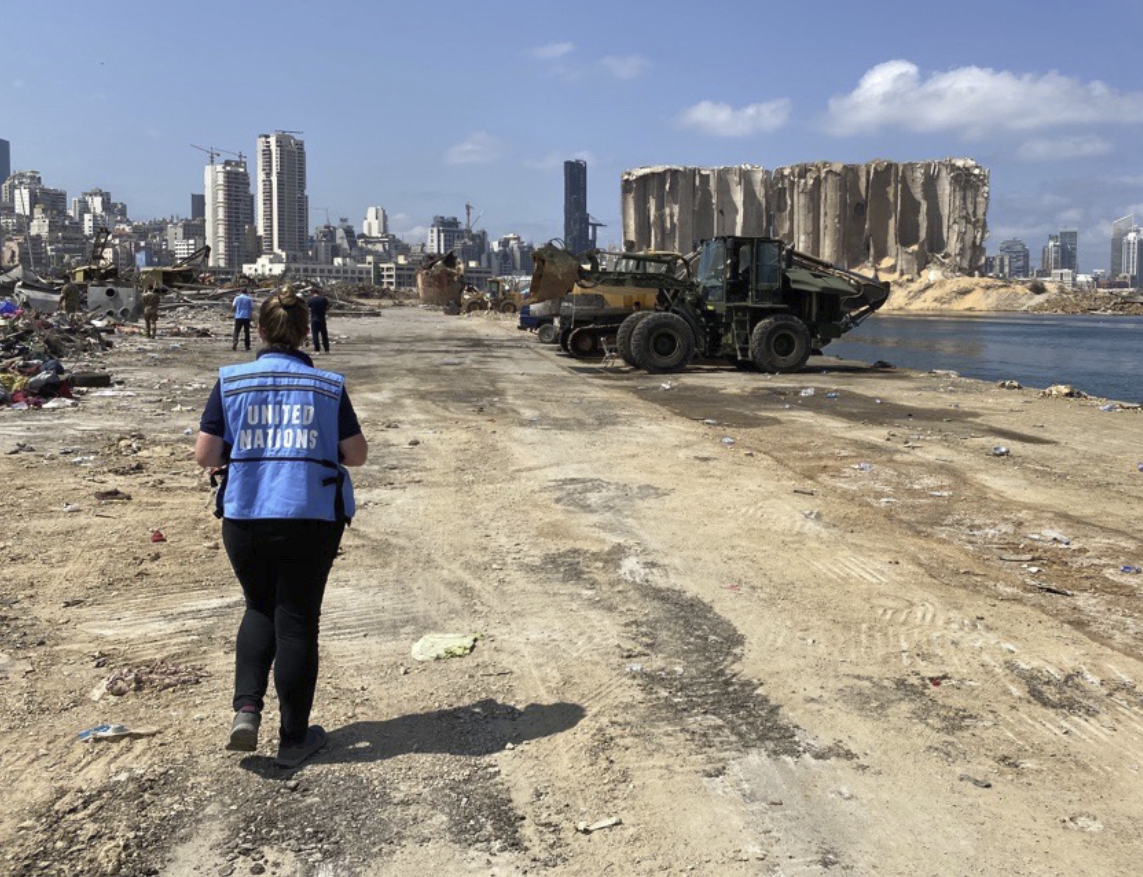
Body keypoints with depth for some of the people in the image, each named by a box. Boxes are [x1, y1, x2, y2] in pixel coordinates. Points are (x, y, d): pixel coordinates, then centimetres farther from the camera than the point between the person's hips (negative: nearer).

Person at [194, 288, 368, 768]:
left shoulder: (230, 383, 0)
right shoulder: (328, 386, -1)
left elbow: (205, 454, -3)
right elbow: (357, 454, -1)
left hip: (245, 518, 1)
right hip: (312, 518, -1)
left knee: (259, 610, 23)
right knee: (296, 622, 8)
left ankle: (247, 708, 6)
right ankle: (293, 738, 16)